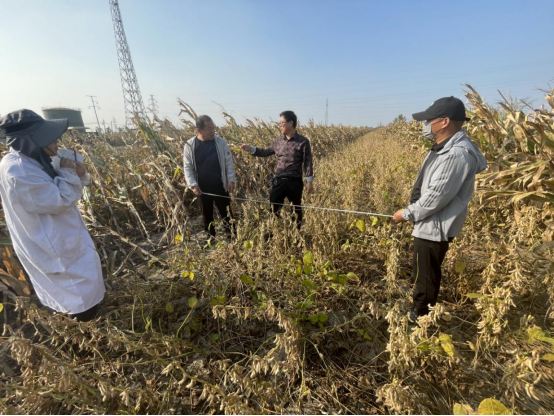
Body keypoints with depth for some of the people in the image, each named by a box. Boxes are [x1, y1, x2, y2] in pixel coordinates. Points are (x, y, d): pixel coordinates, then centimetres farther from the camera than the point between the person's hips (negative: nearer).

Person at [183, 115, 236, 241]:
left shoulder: (220, 142, -6)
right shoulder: (190, 145, -6)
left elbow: (229, 162, -1)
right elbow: (188, 167, -3)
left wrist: (231, 180, -7)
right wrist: (193, 185, -12)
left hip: (219, 185, -1)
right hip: (202, 187, 1)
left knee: (226, 211, 7)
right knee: (207, 212, 15)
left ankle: (232, 234, 23)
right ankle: (211, 235, 33)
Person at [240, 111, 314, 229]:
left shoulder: (303, 142, -6)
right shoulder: (278, 140, 7)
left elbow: (308, 162, -6)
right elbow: (266, 152, 16)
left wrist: (309, 181, -9)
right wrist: (250, 148, 5)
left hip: (295, 182, -4)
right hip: (279, 180, 4)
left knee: (297, 208, 12)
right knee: (274, 208, 7)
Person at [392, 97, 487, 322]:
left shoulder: (457, 155, -25)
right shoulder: (445, 147, 8)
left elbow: (436, 197, -26)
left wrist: (406, 214, -13)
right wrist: (412, 212, 9)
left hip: (434, 229, -10)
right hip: (429, 225, 10)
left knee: (426, 278, 7)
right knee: (424, 275, 25)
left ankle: (419, 319, 27)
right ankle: (419, 310, 45)